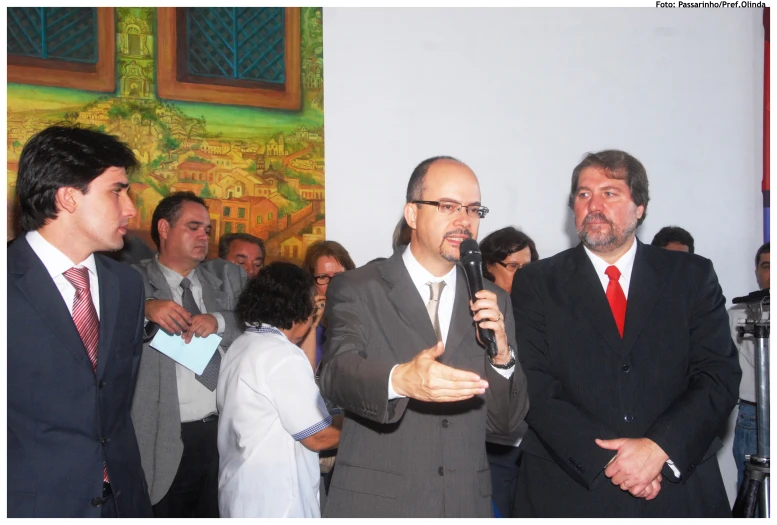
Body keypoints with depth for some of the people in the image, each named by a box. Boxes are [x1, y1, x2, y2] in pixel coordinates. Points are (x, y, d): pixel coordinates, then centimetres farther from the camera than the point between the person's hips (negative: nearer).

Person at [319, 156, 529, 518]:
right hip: (375, 501, -3)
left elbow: (505, 422, 5)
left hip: (466, 502, 4)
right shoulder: (356, 290, -5)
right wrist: (399, 380, -40)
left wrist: (502, 357, -13)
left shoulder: (493, 302, 6)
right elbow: (337, 374, -21)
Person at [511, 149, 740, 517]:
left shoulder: (692, 277, 4)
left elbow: (720, 375, -3)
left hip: (680, 490, 1)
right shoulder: (536, 284, 1)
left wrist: (661, 447, -17)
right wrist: (606, 459, -17)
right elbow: (535, 387, -7)